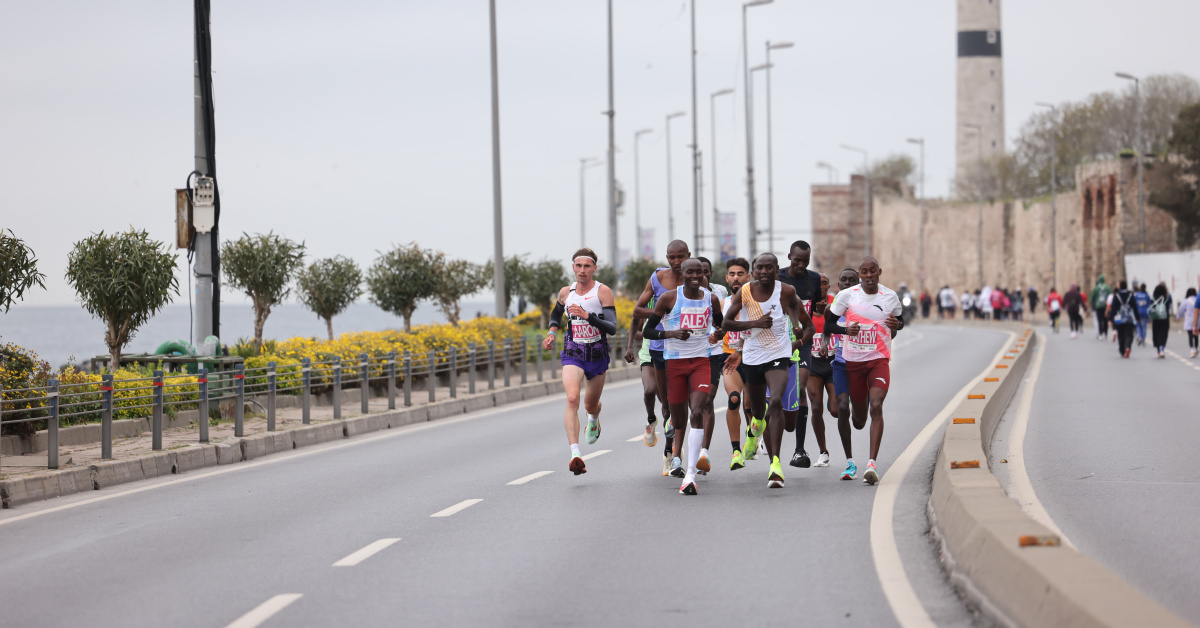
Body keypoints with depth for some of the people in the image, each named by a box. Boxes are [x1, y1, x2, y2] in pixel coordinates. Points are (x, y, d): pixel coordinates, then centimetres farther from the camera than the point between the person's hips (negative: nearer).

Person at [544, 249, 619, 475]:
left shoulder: (603, 292, -10)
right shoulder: (566, 293, 2)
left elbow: (612, 328, -18)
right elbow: (556, 314, 25)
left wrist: (587, 316, -31)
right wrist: (552, 332, 6)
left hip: (598, 354, -1)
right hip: (572, 354, 1)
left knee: (590, 405, 16)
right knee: (572, 399, -23)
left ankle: (594, 419, 57)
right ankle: (575, 455, -33)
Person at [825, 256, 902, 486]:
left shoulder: (890, 297, 1)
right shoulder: (846, 295, -3)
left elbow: (898, 323, 17)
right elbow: (829, 322, 5)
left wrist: (897, 325, -7)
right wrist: (845, 330, -15)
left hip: (879, 359, -1)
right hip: (853, 361, 1)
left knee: (876, 406, -21)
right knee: (859, 420, 8)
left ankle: (872, 464, -23)